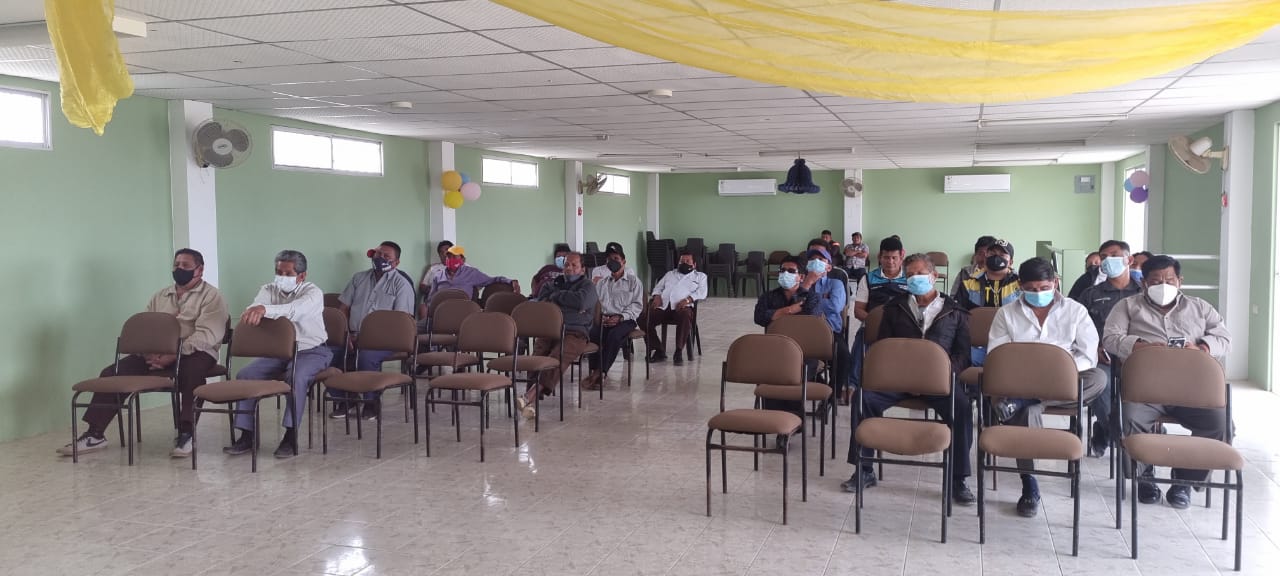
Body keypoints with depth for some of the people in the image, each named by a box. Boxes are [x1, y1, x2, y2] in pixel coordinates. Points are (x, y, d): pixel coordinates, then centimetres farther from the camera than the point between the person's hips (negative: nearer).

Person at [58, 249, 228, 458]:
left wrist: (172, 356, -23)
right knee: (111, 374, -9)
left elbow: (206, 335, -13)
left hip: (193, 354, -6)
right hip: (155, 354, 6)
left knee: (190, 374, -39)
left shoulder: (211, 296, 0)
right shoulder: (160, 297, 20)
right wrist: (150, 354, -9)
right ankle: (95, 435, -4)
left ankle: (185, 434, -31)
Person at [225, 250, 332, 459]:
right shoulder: (269, 290, 3)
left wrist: (265, 309, -55)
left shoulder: (313, 292, -13)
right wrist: (252, 312, -45)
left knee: (297, 376, -35)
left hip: (311, 350, -5)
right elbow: (255, 306, -18)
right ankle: (246, 435, -6)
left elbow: (295, 310, -37)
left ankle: (291, 436, -28)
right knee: (244, 375, -13)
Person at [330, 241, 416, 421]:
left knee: (366, 356, -35)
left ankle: (371, 402, -12)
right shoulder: (359, 278, 18)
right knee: (332, 352, -23)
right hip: (354, 336, 5)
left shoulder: (401, 284, 2)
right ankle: (343, 400, -4)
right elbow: (342, 309, 16)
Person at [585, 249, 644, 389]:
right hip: (604, 318, 3)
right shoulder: (602, 283, 25)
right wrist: (601, 316, -9)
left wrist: (620, 317, -12)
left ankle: (598, 373, -35)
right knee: (592, 334, -31)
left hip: (624, 319, -3)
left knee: (614, 335, -36)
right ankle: (596, 373, -32)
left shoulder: (633, 281, 14)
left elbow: (637, 305, 4)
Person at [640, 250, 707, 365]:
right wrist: (657, 296, 2)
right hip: (662, 305, 3)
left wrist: (688, 299, -12)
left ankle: (678, 352, -31)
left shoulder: (700, 276, 25)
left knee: (686, 316, -40)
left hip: (682, 307, -3)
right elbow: (658, 287, 27)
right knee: (643, 317, -25)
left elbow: (701, 293, 7)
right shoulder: (670, 274, 36)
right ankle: (659, 351, -15)